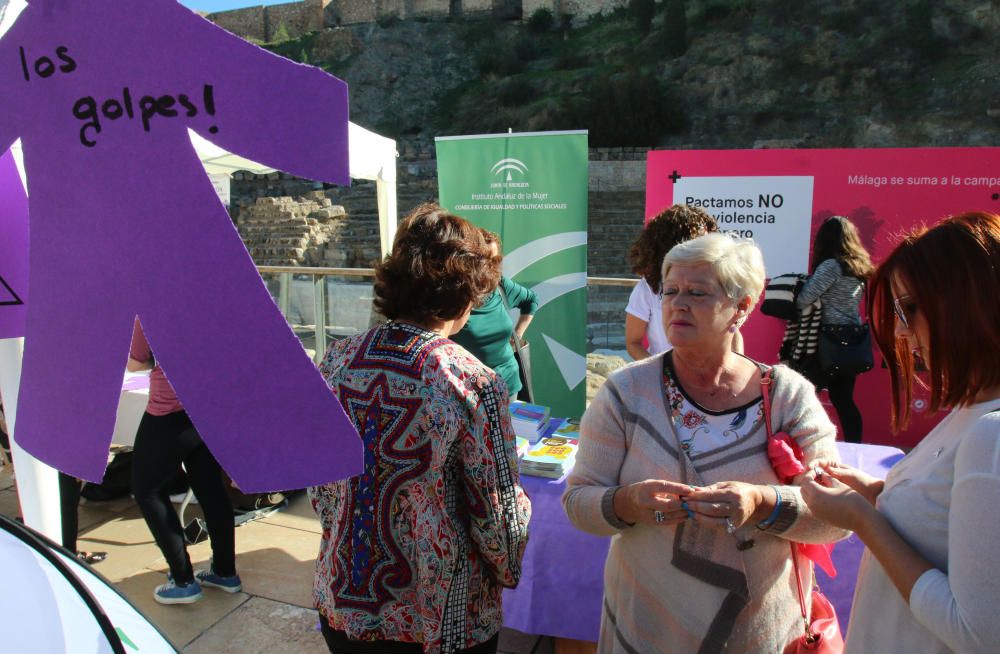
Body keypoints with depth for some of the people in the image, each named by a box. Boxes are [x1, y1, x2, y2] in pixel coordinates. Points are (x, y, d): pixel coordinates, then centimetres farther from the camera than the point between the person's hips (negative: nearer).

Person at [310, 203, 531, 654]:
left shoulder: (337, 359, -9)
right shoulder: (474, 384, -24)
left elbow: (319, 490, 2)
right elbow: (498, 519, -15)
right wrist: (508, 571, 6)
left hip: (340, 606, 4)